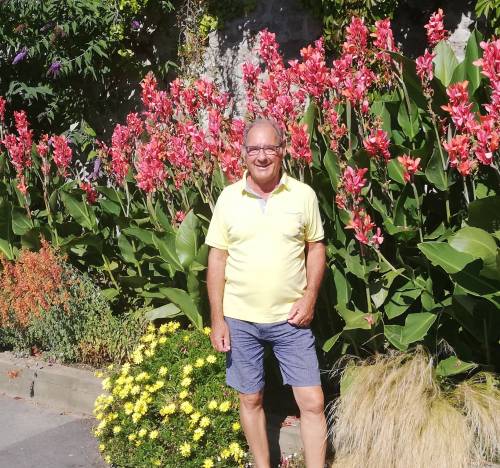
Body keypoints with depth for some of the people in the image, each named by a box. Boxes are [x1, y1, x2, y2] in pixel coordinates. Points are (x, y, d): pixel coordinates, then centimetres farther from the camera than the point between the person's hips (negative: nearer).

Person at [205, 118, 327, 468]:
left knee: (313, 402, 0)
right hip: (240, 318, 1)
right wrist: (217, 319, -3)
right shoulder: (228, 197, -3)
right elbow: (217, 259, 0)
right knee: (251, 399, 13)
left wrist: (310, 297, -7)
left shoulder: (303, 194, -4)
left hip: (291, 318, -1)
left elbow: (316, 247, 6)